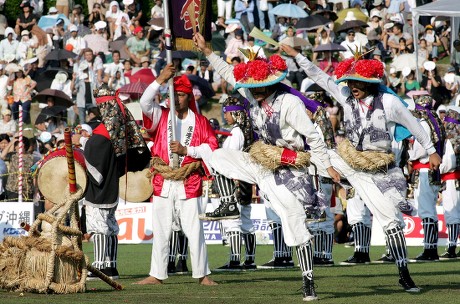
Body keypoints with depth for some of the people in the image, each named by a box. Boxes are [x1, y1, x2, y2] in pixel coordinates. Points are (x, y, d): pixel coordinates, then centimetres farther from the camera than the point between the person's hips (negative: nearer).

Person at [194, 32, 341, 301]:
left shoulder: (289, 102, -21)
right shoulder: (255, 96, 1)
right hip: (264, 163, 8)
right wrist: (206, 51, 11)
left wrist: (328, 165, -16)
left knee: (296, 226, -6)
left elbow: (312, 136, -18)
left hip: (288, 169, -8)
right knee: (218, 156, 4)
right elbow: (230, 74, 13)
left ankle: (309, 283, 0)